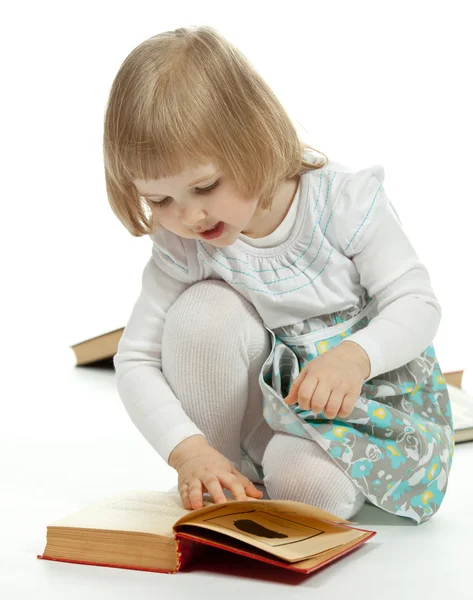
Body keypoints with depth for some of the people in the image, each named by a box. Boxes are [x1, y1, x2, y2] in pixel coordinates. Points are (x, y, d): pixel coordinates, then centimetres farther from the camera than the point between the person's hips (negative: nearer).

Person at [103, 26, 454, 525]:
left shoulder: (344, 202, -20)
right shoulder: (181, 247, -14)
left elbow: (417, 303, -15)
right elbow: (135, 360, -13)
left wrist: (354, 357, -36)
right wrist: (187, 450, -28)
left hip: (358, 399, -3)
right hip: (255, 403, 3)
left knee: (307, 486, -34)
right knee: (203, 309, -27)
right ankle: (221, 480, -9)